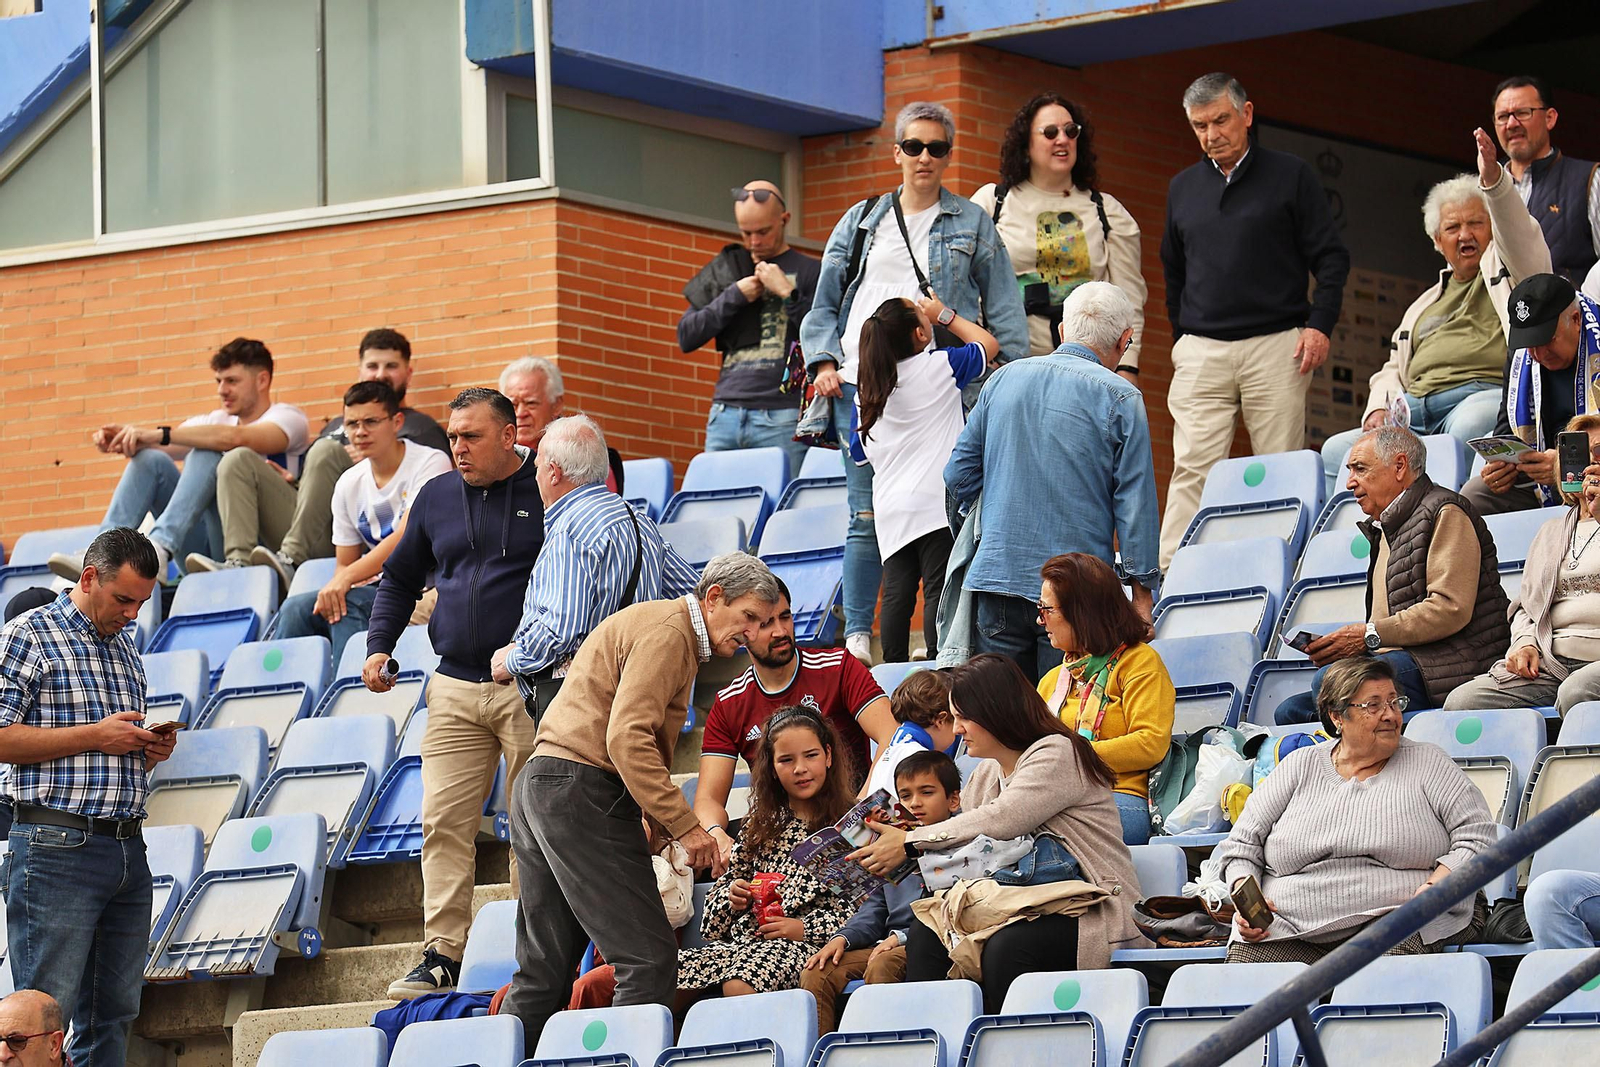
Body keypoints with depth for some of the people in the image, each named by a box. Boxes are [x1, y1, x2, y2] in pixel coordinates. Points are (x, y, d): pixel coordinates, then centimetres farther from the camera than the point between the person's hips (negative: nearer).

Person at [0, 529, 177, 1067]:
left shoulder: (126, 649, 21)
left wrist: (152, 748, 8)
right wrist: (96, 735, -13)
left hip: (128, 848, 8)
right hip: (59, 846, -8)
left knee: (114, 1015, 7)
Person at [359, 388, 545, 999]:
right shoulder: (436, 498, 13)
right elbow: (400, 578, 24)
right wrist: (379, 645, 11)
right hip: (455, 690, 4)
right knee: (444, 823, -2)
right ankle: (441, 957, 0)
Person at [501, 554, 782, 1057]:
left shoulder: (669, 633, 25)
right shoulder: (668, 631, -8)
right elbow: (626, 738, -20)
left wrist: (660, 826, 11)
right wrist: (685, 826, -20)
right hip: (581, 791, -11)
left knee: (545, 972, 10)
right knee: (649, 960, -12)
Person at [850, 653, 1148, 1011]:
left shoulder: (1058, 754, -9)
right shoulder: (984, 776, 19)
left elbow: (998, 823, -20)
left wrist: (909, 844, -16)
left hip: (1096, 918, -8)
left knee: (1006, 947, -35)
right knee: (925, 935, -15)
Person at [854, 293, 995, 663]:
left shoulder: (867, 386, 9)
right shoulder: (940, 367, -5)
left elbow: (860, 448, 18)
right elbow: (988, 344, 13)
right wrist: (945, 316, 24)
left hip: (890, 507, 5)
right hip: (936, 502, -5)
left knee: (897, 595, 5)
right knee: (939, 591, -7)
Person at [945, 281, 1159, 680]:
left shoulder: (1005, 378, 9)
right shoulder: (1120, 399, -5)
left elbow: (959, 475, 15)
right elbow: (1135, 502, -6)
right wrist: (1142, 590, 0)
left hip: (997, 573, 4)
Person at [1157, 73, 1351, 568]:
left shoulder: (1292, 176, 5)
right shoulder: (1183, 187, 16)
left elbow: (1331, 257, 3)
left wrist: (1320, 324, -9)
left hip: (1276, 344, -2)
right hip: (1201, 351, 2)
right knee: (1192, 468, -7)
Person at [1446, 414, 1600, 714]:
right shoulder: (1550, 532, 29)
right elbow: (1526, 605, 28)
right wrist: (1525, 643, 4)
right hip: (1552, 662, 6)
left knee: (1575, 693, -41)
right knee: (1462, 700, -18)